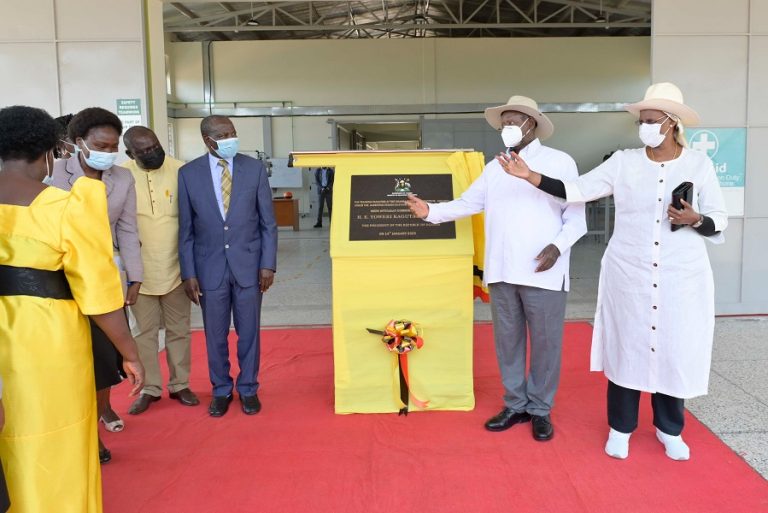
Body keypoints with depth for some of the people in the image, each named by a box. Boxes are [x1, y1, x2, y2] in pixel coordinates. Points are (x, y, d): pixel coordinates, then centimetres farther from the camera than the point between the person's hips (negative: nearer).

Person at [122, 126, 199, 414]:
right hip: (140, 270, 0)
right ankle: (150, 388, 26)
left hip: (176, 267, 0)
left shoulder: (180, 171, -8)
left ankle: (179, 384, 27)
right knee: (145, 332, 11)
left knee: (178, 330, 12)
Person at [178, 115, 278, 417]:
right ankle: (221, 390, 30)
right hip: (210, 267, 0)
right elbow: (186, 229, 1)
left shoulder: (254, 168, -2)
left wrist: (268, 264, -5)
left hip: (248, 264, 0)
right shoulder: (188, 173, -2)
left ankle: (248, 389, 27)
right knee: (215, 335, 11)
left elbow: (268, 222, 0)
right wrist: (188, 273, -3)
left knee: (249, 333, 10)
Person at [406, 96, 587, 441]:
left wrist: (557, 246, -17)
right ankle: (515, 405, 27)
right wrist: (431, 211, -6)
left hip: (544, 273, -4)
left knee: (545, 342, 4)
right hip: (501, 271, 5)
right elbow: (467, 203, 8)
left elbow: (576, 217, -2)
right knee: (507, 340, 12)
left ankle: (541, 410, 21)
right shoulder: (494, 168, 13)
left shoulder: (560, 162, 0)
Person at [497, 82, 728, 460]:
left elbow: (720, 221, 4)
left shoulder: (699, 164, 0)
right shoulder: (623, 162, -1)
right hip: (628, 275, 0)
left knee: (675, 350, 7)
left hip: (682, 278, 0)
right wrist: (529, 175, -17)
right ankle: (620, 428, 23)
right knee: (626, 347, 6)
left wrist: (695, 220, -18)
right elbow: (577, 190, -7)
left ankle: (669, 429, 28)